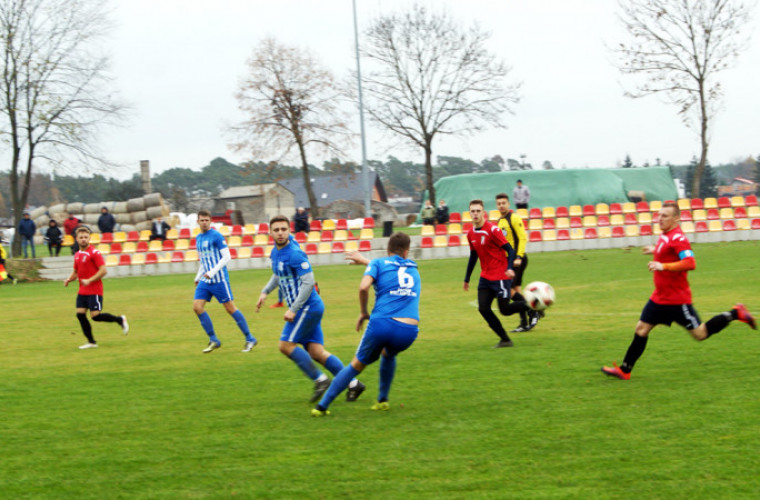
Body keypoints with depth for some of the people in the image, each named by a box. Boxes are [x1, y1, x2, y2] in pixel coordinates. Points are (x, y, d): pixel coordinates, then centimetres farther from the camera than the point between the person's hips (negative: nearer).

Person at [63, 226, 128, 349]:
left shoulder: (94, 253, -10)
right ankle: (91, 342, 9)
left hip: (94, 290, -7)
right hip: (82, 291, 7)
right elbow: (76, 272, 25)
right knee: (80, 314, 0)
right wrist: (69, 279, 4)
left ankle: (120, 320, 11)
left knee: (95, 316, -12)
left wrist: (89, 280, -22)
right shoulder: (77, 255, 13)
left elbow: (103, 270, -15)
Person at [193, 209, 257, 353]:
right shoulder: (198, 238, 14)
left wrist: (212, 272, -21)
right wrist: (198, 277, 20)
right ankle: (213, 340, 6)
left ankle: (250, 339, 8)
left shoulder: (216, 236, -9)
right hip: (205, 281, 7)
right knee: (197, 307, -5)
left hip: (219, 279, -7)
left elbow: (227, 257, -14)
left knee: (230, 308, -4)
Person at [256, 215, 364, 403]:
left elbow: (308, 282, -21)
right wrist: (265, 292, 21)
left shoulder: (295, 254, -17)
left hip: (308, 306, -9)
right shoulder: (276, 252, 11)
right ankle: (353, 384, 6)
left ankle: (320, 380, -4)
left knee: (286, 345, -10)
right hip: (309, 309, 9)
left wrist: (293, 310, -22)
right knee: (316, 352, 3)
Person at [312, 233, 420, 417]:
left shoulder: (378, 263, 10)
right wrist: (365, 260, 58)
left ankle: (322, 406, 13)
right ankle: (382, 401, 32)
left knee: (356, 365, 15)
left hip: (381, 324, -2)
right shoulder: (413, 269, 25)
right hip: (409, 331, 3)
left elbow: (363, 287, -9)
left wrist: (363, 313, 6)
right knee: (388, 355, 36)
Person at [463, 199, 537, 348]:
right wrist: (467, 279, 23)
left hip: (500, 276, -6)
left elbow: (510, 250, -13)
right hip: (485, 277, 6)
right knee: (483, 309, -5)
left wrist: (509, 268, -29)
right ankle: (505, 339, 5)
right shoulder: (471, 234, 7)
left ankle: (527, 306, 22)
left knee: (504, 310, -8)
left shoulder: (492, 230, -14)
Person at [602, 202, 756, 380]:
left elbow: (690, 263, -31)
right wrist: (655, 251, 21)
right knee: (641, 329, 4)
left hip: (677, 299, -9)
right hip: (659, 297, 9)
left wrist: (663, 266, -31)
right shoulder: (665, 236, 9)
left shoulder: (678, 238, -19)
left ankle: (735, 314, 15)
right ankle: (625, 370, 9)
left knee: (700, 334, 0)